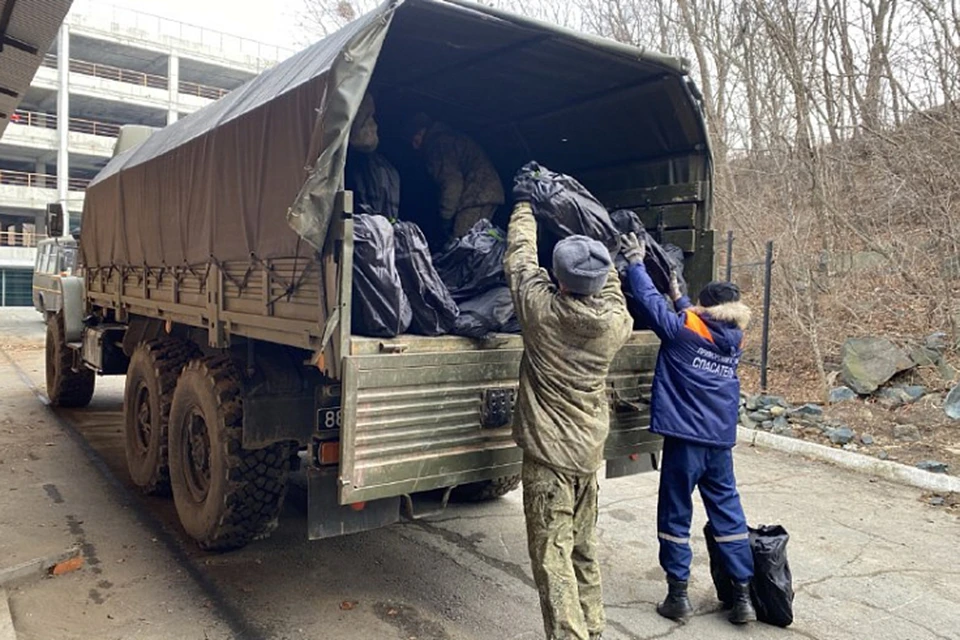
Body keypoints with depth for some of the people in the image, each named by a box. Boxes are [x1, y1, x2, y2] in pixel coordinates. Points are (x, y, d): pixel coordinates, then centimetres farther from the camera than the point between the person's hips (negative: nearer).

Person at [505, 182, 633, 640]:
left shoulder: (542, 310, -15)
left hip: (548, 453, -5)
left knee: (552, 556, 0)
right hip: (590, 451, 6)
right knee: (584, 550, 19)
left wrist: (524, 207, 18)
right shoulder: (615, 322, -5)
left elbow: (520, 257, 2)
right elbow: (610, 290, 21)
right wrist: (603, 263, 33)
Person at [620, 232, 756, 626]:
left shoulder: (684, 331, -8)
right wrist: (678, 296, 34)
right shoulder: (734, 340, 9)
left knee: (675, 517, 7)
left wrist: (636, 262, 7)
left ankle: (678, 597, 15)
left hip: (685, 440, -5)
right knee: (729, 516, 14)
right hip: (721, 442, 5)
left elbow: (650, 301, -5)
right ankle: (743, 596, 19)